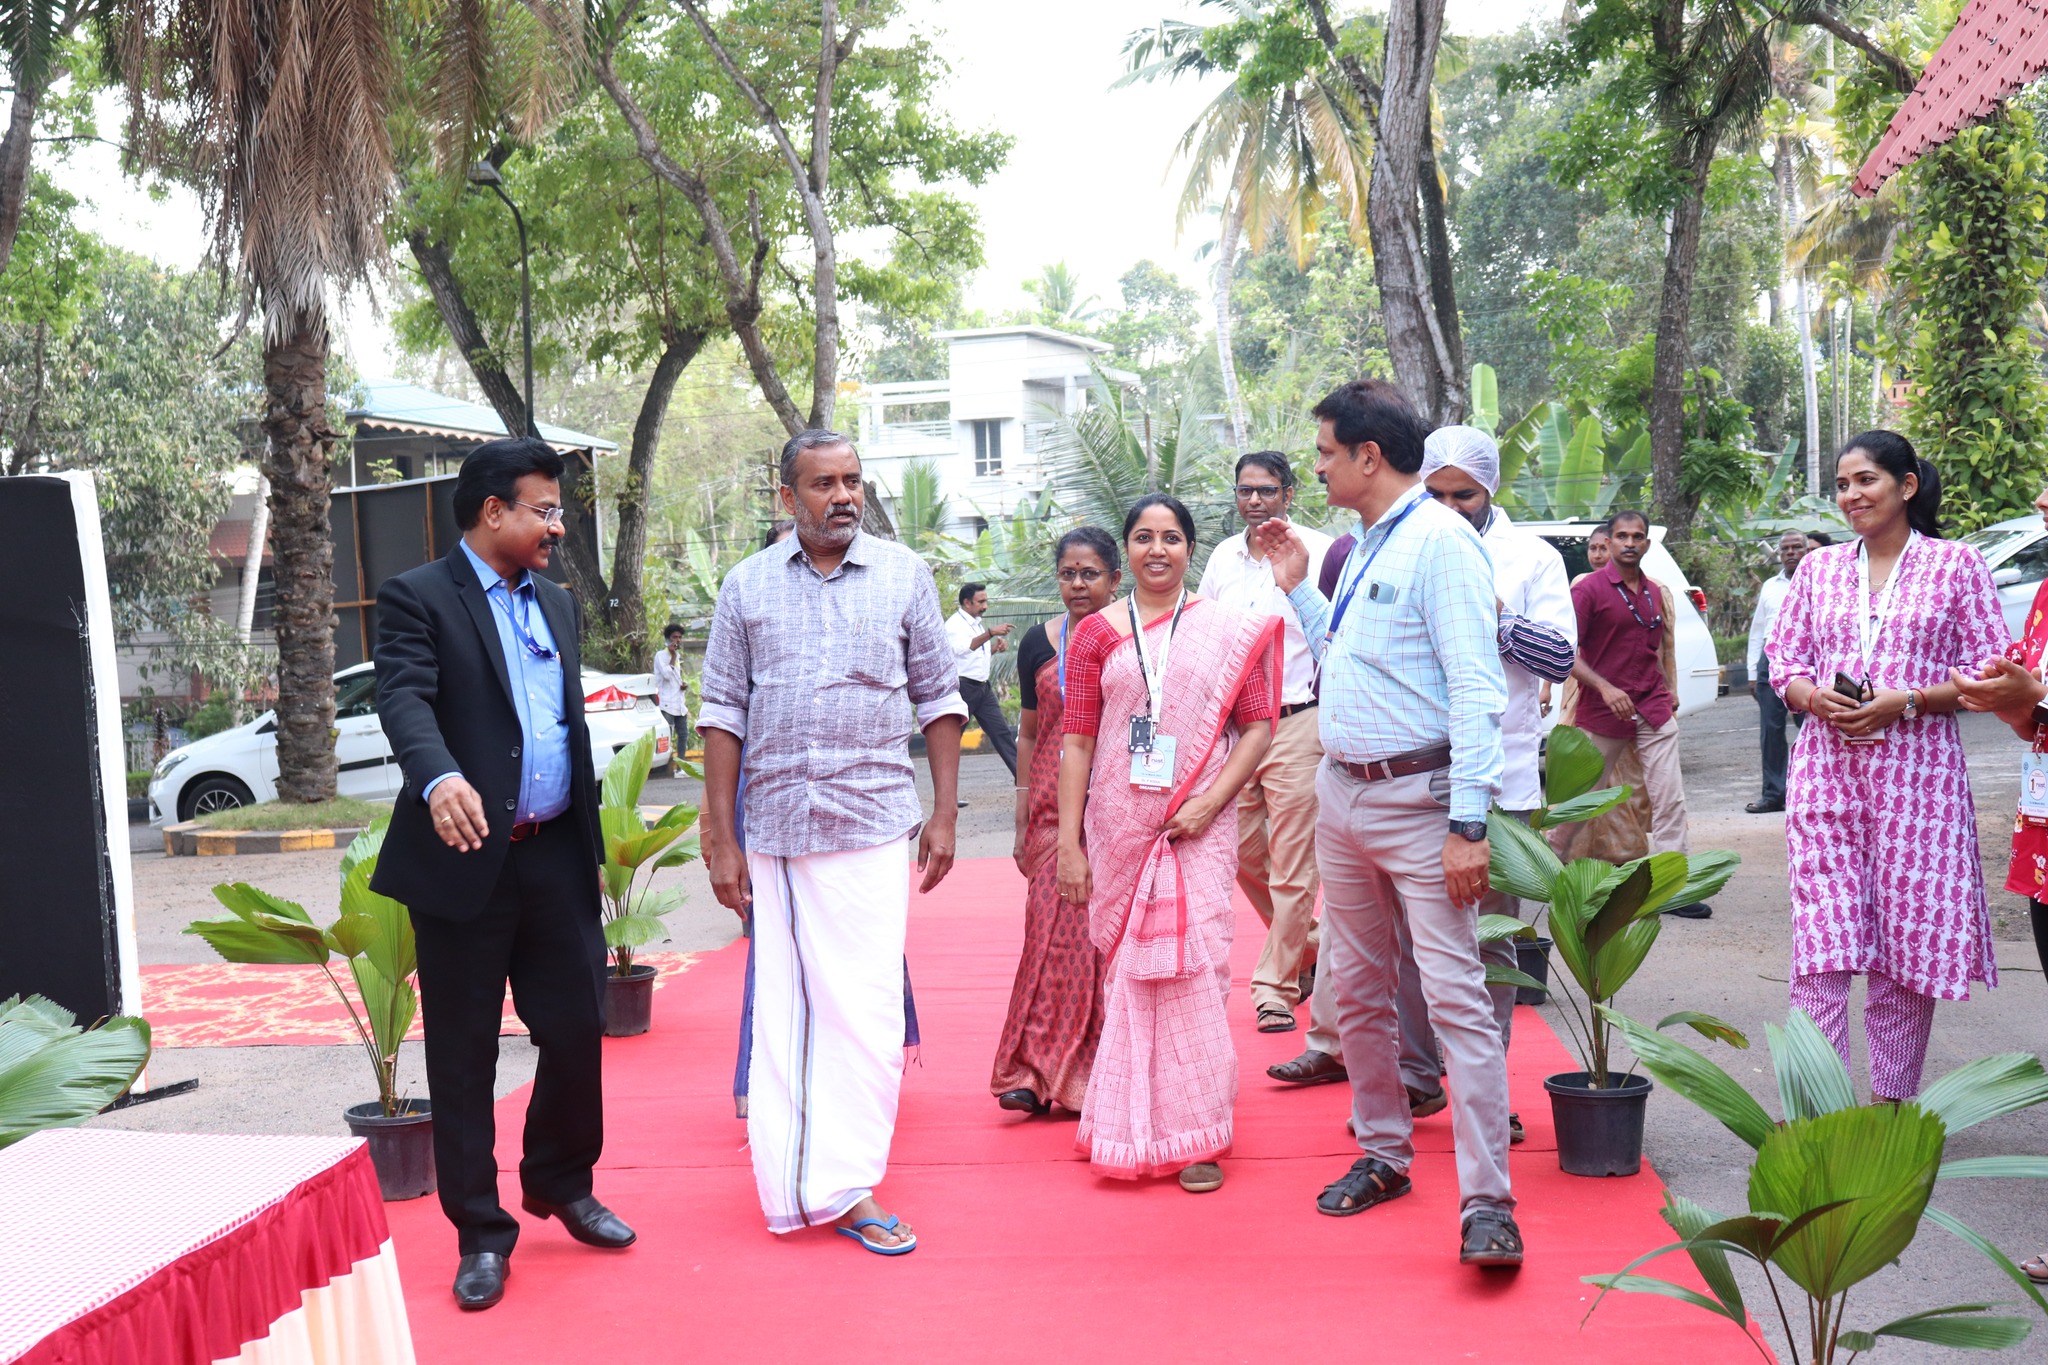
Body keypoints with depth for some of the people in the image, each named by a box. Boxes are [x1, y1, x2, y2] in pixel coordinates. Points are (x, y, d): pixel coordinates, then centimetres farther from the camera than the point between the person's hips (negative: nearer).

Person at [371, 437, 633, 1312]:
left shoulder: (557, 607, 17)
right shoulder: (417, 599, -4)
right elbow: (405, 700, -20)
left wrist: (591, 840, 15)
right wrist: (439, 778, -39)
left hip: (556, 858, 6)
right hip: (466, 858, -5)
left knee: (577, 1029, 9)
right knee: (464, 1057, 4)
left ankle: (562, 1185, 32)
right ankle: (481, 1232, 16)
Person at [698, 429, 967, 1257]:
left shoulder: (902, 575, 6)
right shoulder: (748, 586, 7)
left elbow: (939, 699, 9)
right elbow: (723, 713, 7)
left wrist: (944, 812, 2)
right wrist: (720, 839, 3)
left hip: (875, 823, -1)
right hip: (775, 828, 1)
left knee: (868, 1007, -5)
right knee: (782, 1008, 6)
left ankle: (846, 1186, 2)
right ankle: (791, 1187, 16)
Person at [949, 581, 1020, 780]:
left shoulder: (977, 624, 17)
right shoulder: (954, 624, -10)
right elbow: (963, 648, -29)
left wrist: (995, 647, 8)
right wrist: (991, 632, -38)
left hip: (983, 687, 8)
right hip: (963, 687, -8)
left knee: (1002, 731, 3)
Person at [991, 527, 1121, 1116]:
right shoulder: (1039, 643, 7)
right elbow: (1028, 733, 12)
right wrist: (1022, 820, 9)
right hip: (1054, 808, 1)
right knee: (1054, 932, -3)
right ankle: (1041, 1072, 2)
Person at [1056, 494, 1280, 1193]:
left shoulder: (1229, 630, 4)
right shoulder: (1096, 633, 7)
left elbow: (1258, 726, 1)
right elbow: (1077, 741, 5)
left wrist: (1210, 802, -12)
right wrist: (1068, 842, 0)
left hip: (1198, 829, -1)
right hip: (1117, 827, 2)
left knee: (1193, 970, -5)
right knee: (1124, 970, 7)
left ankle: (1193, 1134, 6)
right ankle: (1129, 1128, 19)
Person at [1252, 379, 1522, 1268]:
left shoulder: (1440, 542, -13)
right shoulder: (1364, 545, 15)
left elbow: (1476, 689, -19)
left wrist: (1469, 824, -24)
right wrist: (1298, 588, 20)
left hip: (1417, 799, -9)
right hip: (1341, 793, 9)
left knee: (1454, 995, -9)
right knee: (1357, 990, 15)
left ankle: (1486, 1203, -5)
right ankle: (1383, 1155, 30)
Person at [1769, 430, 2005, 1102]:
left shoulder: (1957, 564, 4)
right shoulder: (1819, 568, 14)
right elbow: (1783, 659, 14)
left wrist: (1903, 703, -13)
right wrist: (1814, 697, -8)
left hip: (1917, 774, -2)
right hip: (1826, 771, 2)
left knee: (1910, 945, 2)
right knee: (1822, 944, -6)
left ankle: (1892, 1103, 16)